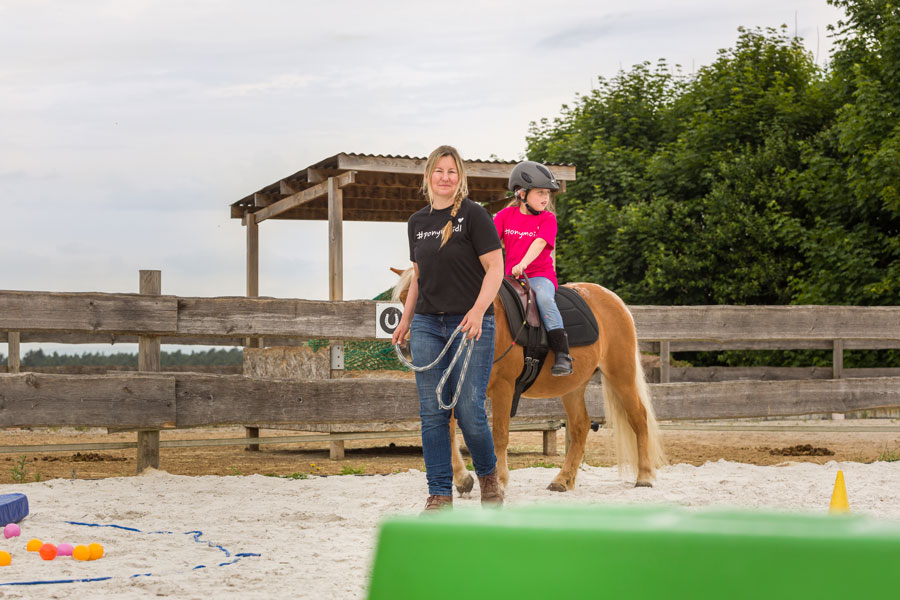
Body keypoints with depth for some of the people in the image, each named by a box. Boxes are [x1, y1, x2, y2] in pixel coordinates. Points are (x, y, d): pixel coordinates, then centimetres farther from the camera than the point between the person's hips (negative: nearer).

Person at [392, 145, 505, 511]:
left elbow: (495, 267, -9)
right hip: (427, 325, 5)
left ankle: (488, 475, 21)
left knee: (469, 411, -7)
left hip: (470, 324, -5)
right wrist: (406, 320, 16)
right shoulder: (417, 222, 13)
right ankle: (440, 494, 8)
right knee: (432, 413, 2)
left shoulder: (474, 215, -5)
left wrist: (478, 310, -22)